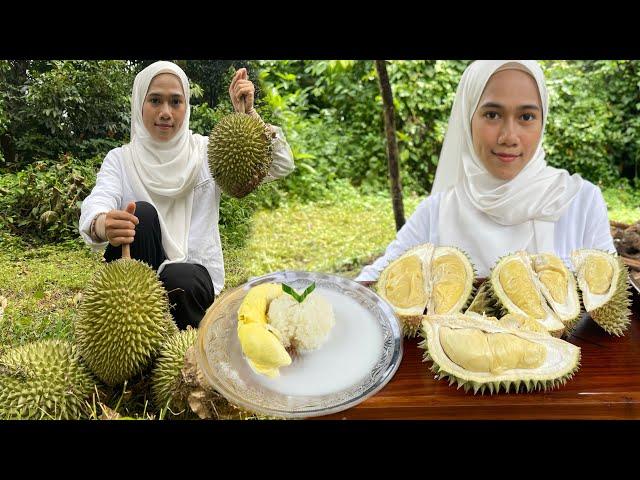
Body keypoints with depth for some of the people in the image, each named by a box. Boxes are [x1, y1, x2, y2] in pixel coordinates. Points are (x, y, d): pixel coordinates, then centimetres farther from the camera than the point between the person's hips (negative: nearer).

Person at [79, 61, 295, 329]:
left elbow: (281, 167, -5)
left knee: (178, 280, -34)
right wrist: (103, 224, -44)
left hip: (196, 276, 0)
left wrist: (248, 113, -14)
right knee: (141, 213, -26)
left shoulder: (206, 151, 3)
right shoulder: (120, 159, 2)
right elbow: (95, 205, -19)